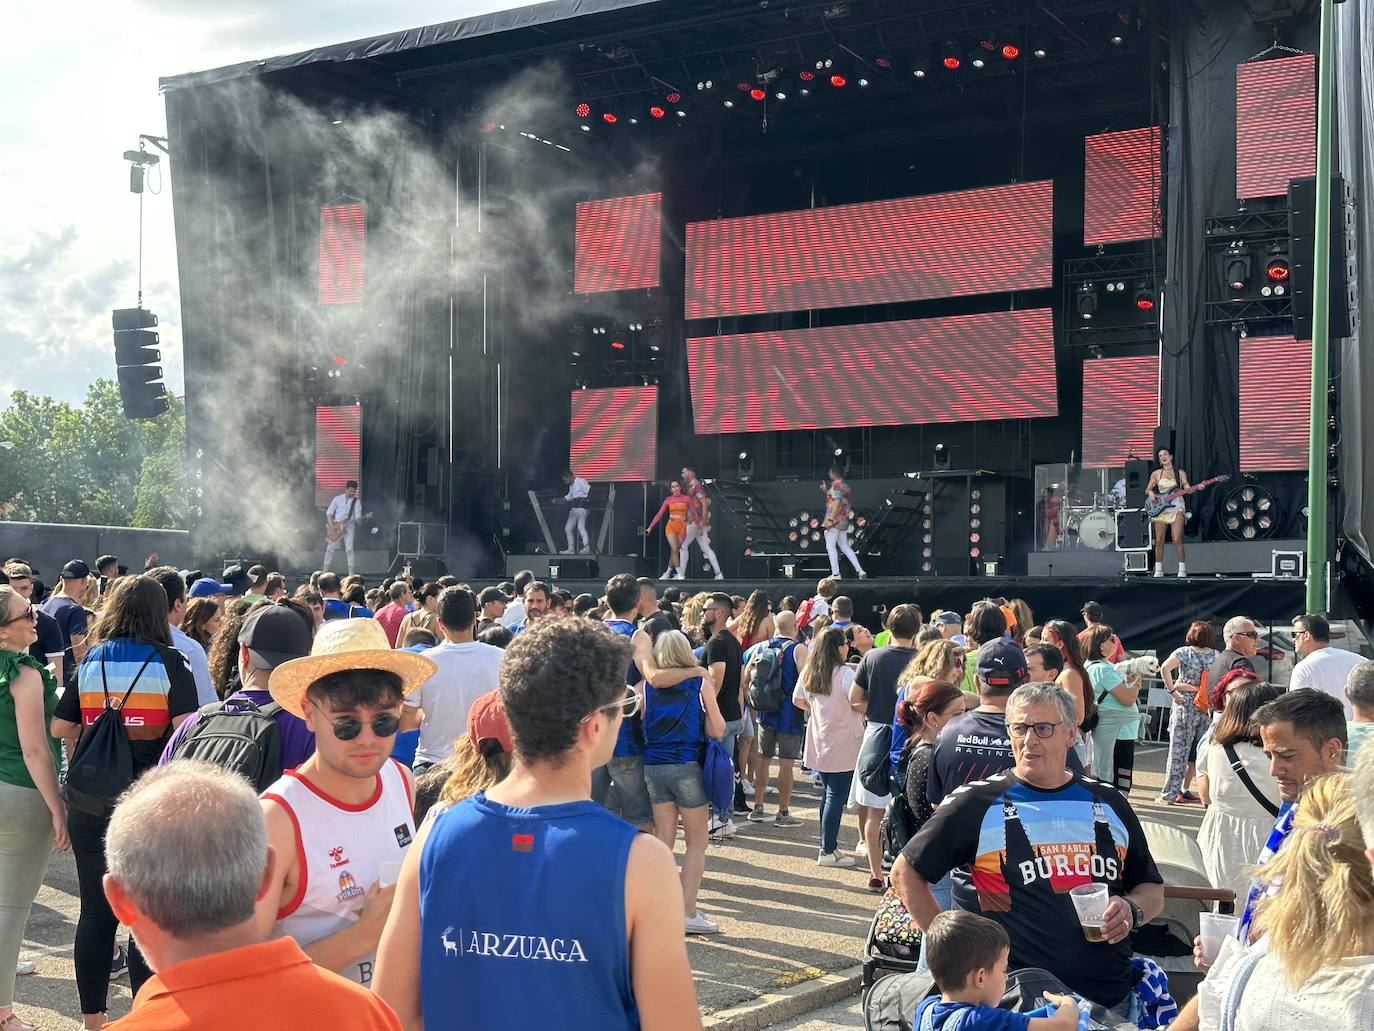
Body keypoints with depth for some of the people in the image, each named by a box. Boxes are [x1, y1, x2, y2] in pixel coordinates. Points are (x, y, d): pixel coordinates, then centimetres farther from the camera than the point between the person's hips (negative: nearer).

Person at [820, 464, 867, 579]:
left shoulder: (836, 486, -13)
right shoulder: (844, 486, 17)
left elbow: (837, 503, -24)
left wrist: (831, 520, -26)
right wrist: (826, 491, 26)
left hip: (835, 520, -9)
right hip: (844, 521, 9)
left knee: (830, 546, -4)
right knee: (845, 546, 14)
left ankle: (835, 573, -8)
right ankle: (860, 570, 8)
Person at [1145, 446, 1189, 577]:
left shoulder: (1180, 473, 9)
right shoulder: (1156, 474, 11)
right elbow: (1147, 490, 15)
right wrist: (1151, 493, -7)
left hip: (1176, 508, -2)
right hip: (1160, 509, 2)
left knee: (1177, 540, -11)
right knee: (1159, 540, -1)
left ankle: (1182, 568, -5)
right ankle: (1158, 569, 8)